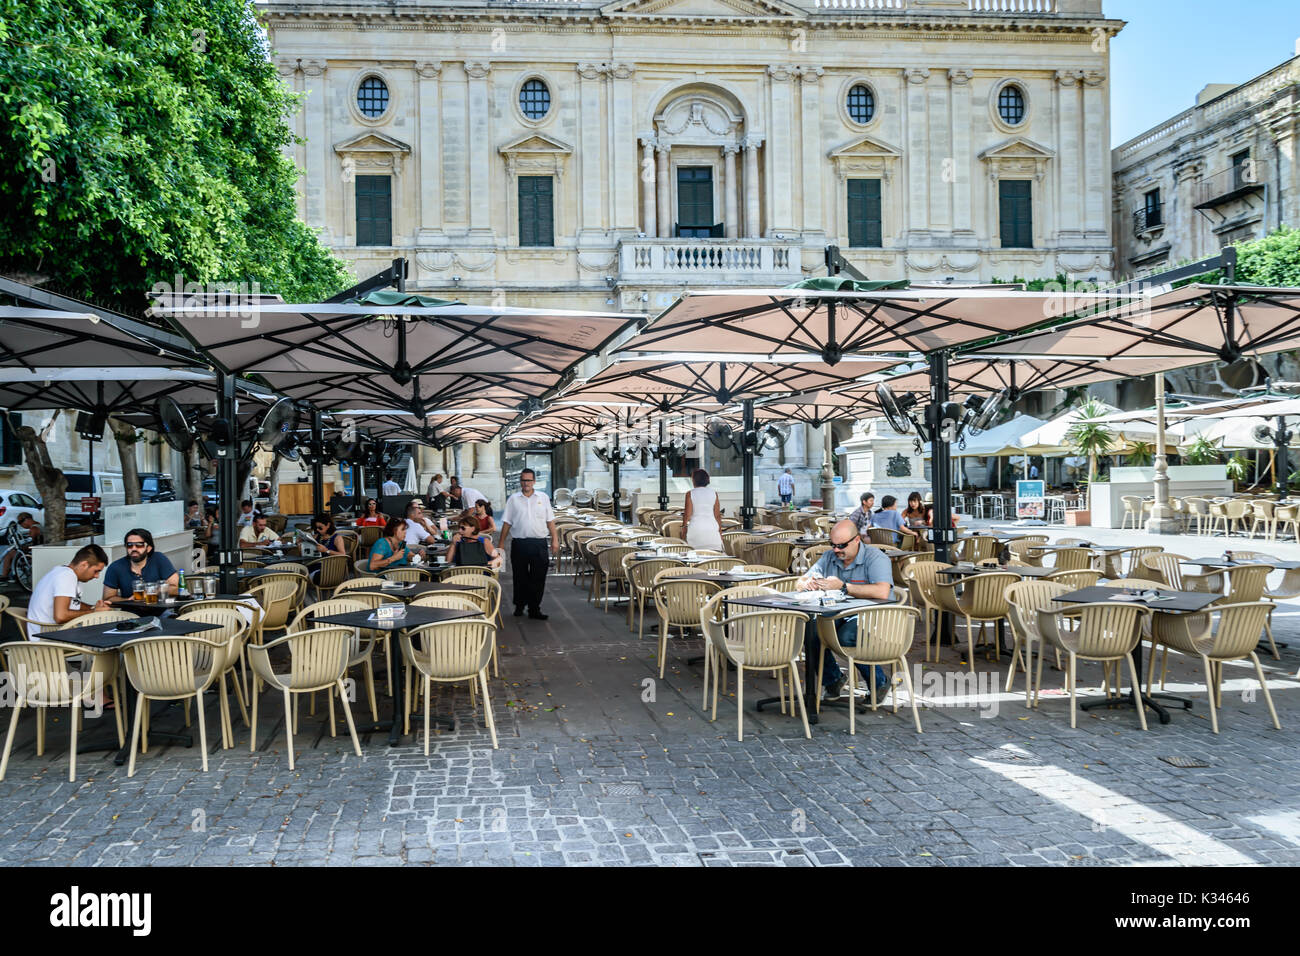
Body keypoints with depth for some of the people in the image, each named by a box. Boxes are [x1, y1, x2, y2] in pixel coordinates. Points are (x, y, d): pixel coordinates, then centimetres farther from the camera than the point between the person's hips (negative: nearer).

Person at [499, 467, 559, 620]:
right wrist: (501, 543, 4)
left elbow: (550, 521, 9)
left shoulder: (543, 498, 8)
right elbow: (507, 523, 7)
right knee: (520, 577, 8)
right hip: (519, 543, 0)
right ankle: (519, 606, 23)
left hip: (539, 543, 0)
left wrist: (555, 540, 3)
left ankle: (534, 609, 7)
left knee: (538, 578, 0)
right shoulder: (513, 499, 6)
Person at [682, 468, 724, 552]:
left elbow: (687, 514, -4)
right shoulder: (713, 493, 4)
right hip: (712, 527, 2)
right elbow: (717, 515, 5)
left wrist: (684, 527, 9)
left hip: (696, 527, -2)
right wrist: (720, 530, 12)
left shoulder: (690, 494, -3)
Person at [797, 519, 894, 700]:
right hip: (838, 615, 5)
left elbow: (882, 592, -27)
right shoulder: (829, 557, 10)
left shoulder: (875, 558, -10)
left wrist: (843, 587, -27)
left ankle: (879, 682, -7)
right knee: (808, 629, -23)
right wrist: (808, 583, -14)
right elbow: (800, 583, 13)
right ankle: (832, 678, 3)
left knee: (846, 636, -35)